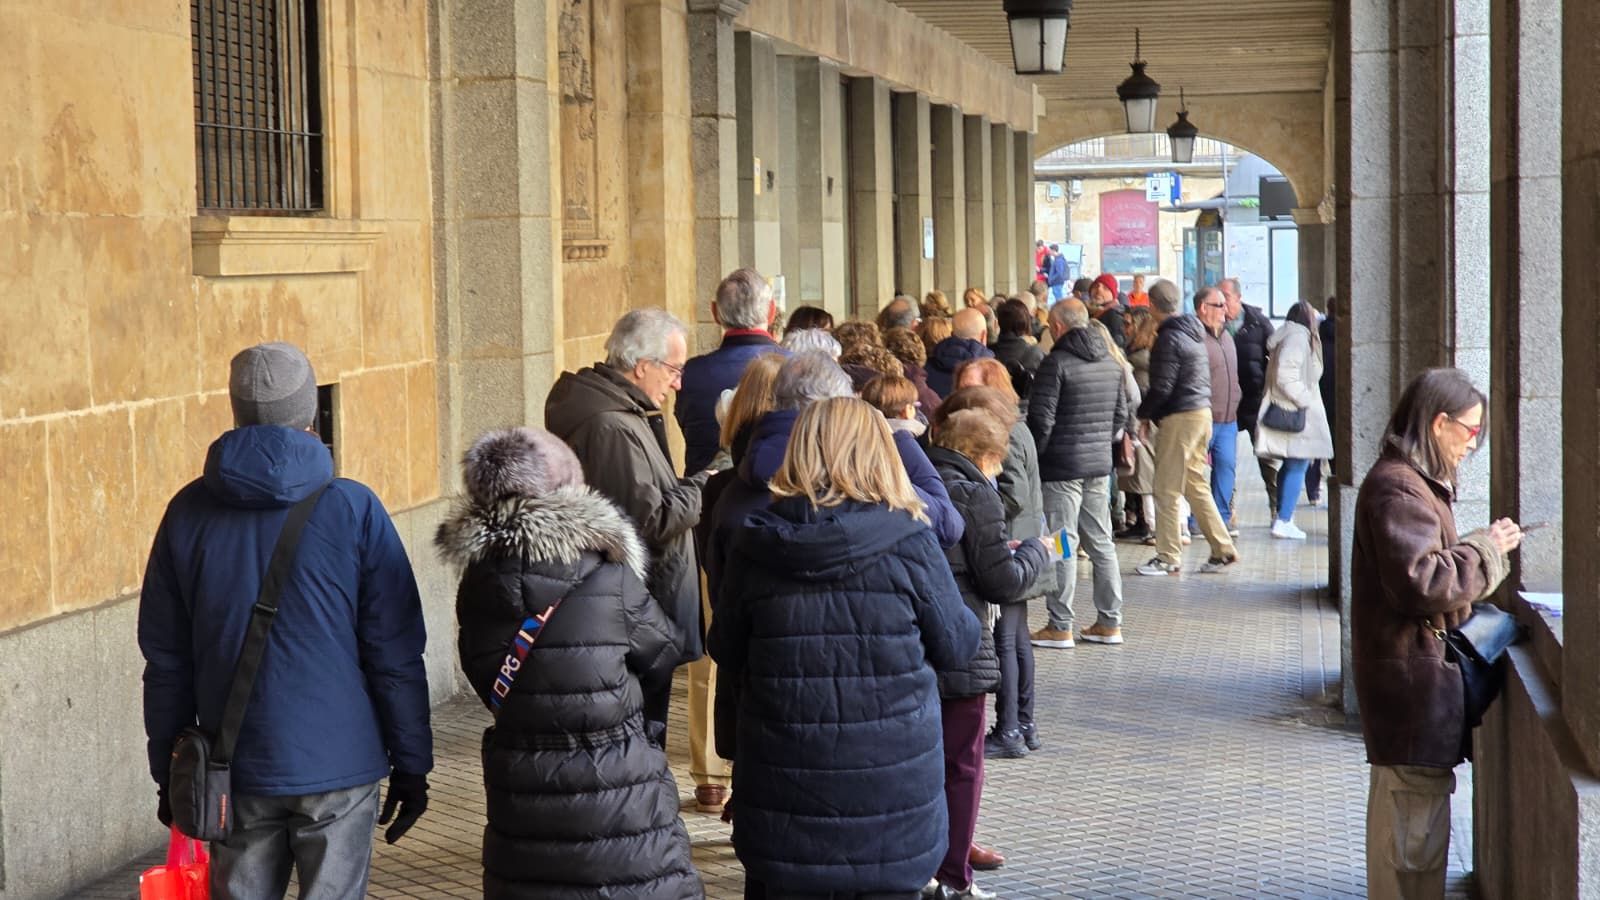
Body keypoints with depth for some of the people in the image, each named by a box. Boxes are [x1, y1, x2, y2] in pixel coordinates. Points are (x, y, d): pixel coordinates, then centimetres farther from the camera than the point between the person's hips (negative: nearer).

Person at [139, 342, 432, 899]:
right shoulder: (353, 509, -7)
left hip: (235, 771, 3)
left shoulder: (189, 513, 1)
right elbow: (396, 655, -6)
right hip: (338, 764, -3)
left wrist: (169, 771, 15)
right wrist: (412, 765, 3)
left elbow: (165, 659, 6)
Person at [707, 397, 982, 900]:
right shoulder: (907, 543, -11)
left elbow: (727, 655, 6)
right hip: (890, 778, -2)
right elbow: (957, 646, -1)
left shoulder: (754, 545, -5)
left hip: (785, 778, 2)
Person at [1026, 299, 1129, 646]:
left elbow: (1041, 419, -15)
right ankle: (1109, 622, 16)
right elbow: (1121, 416, 14)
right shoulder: (1110, 363, 9)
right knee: (1101, 542, 12)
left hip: (1063, 465, -7)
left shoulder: (1056, 363, -13)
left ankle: (1060, 626, 0)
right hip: (1099, 465, 7)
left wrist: (1035, 456, -1)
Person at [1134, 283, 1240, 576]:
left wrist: (1142, 413, -2)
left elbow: (1162, 387, -18)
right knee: (1196, 484, 15)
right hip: (1202, 412, 9)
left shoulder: (1169, 337, -14)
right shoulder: (1193, 331, 14)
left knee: (1167, 490, -2)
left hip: (1180, 418, -9)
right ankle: (1223, 550, 14)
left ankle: (1168, 558, 1)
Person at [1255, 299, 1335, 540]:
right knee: (1297, 466, -9)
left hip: (1286, 413, 10)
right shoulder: (1298, 338, -12)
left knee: (1290, 466, 15)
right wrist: (1305, 401, -15)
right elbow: (1285, 376, -21)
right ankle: (1283, 520, -13)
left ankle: (1281, 515, 20)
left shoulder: (1286, 337, 18)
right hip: (1296, 414, -10)